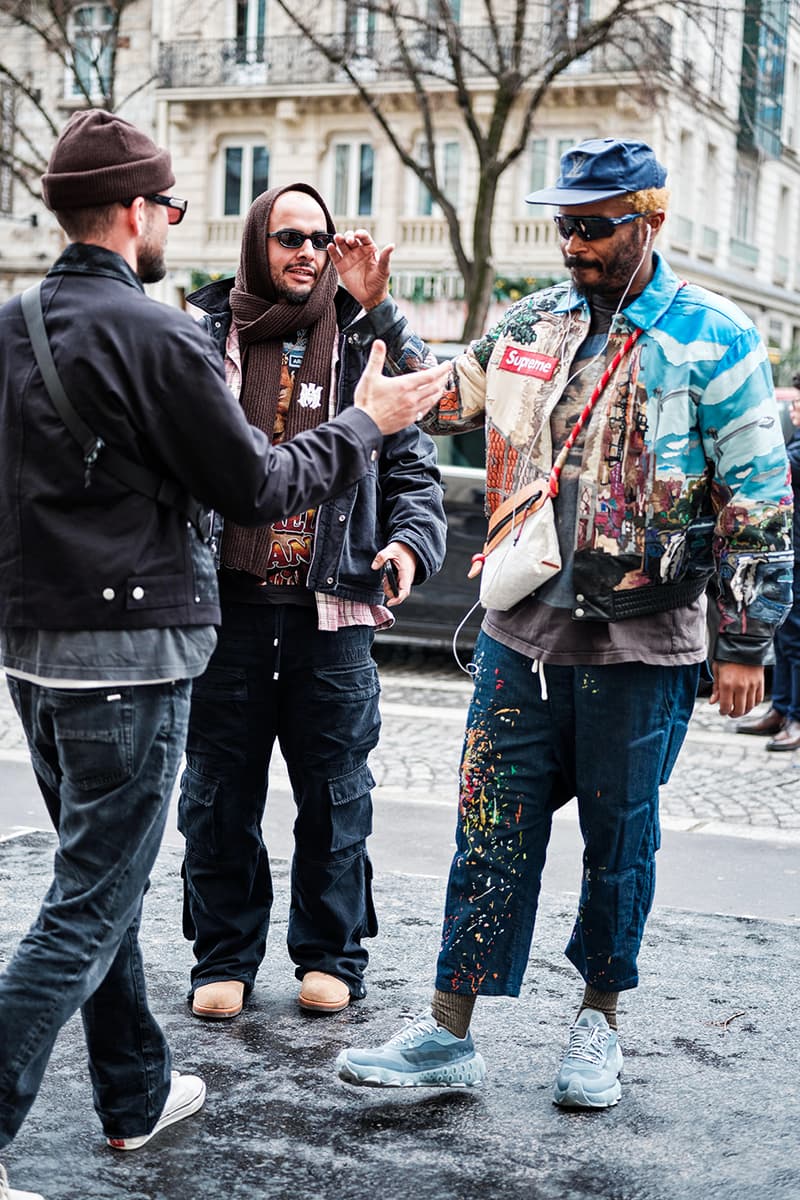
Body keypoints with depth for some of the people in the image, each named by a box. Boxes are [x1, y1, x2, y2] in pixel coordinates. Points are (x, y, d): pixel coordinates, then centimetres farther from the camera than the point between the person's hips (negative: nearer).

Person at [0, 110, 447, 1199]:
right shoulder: (158, 336, -16)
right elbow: (259, 485, -10)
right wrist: (366, 424, 3)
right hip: (128, 652, -8)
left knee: (102, 877, 20)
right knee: (88, 909, -1)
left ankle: (137, 1095, 33)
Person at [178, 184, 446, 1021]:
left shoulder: (367, 347, 7)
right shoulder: (200, 339, 6)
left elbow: (412, 465, 11)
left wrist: (410, 542, -7)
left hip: (331, 611, 0)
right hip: (225, 603, 0)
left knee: (334, 793, 8)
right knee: (219, 793, 8)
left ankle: (331, 953, 25)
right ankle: (224, 957, 23)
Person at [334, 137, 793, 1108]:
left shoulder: (712, 339, -6)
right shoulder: (533, 323, 7)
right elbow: (439, 400, 19)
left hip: (640, 646, -3)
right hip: (522, 632, 4)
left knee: (619, 838, 11)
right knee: (492, 833, 6)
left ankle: (598, 1023, 29)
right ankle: (449, 1033, 14)